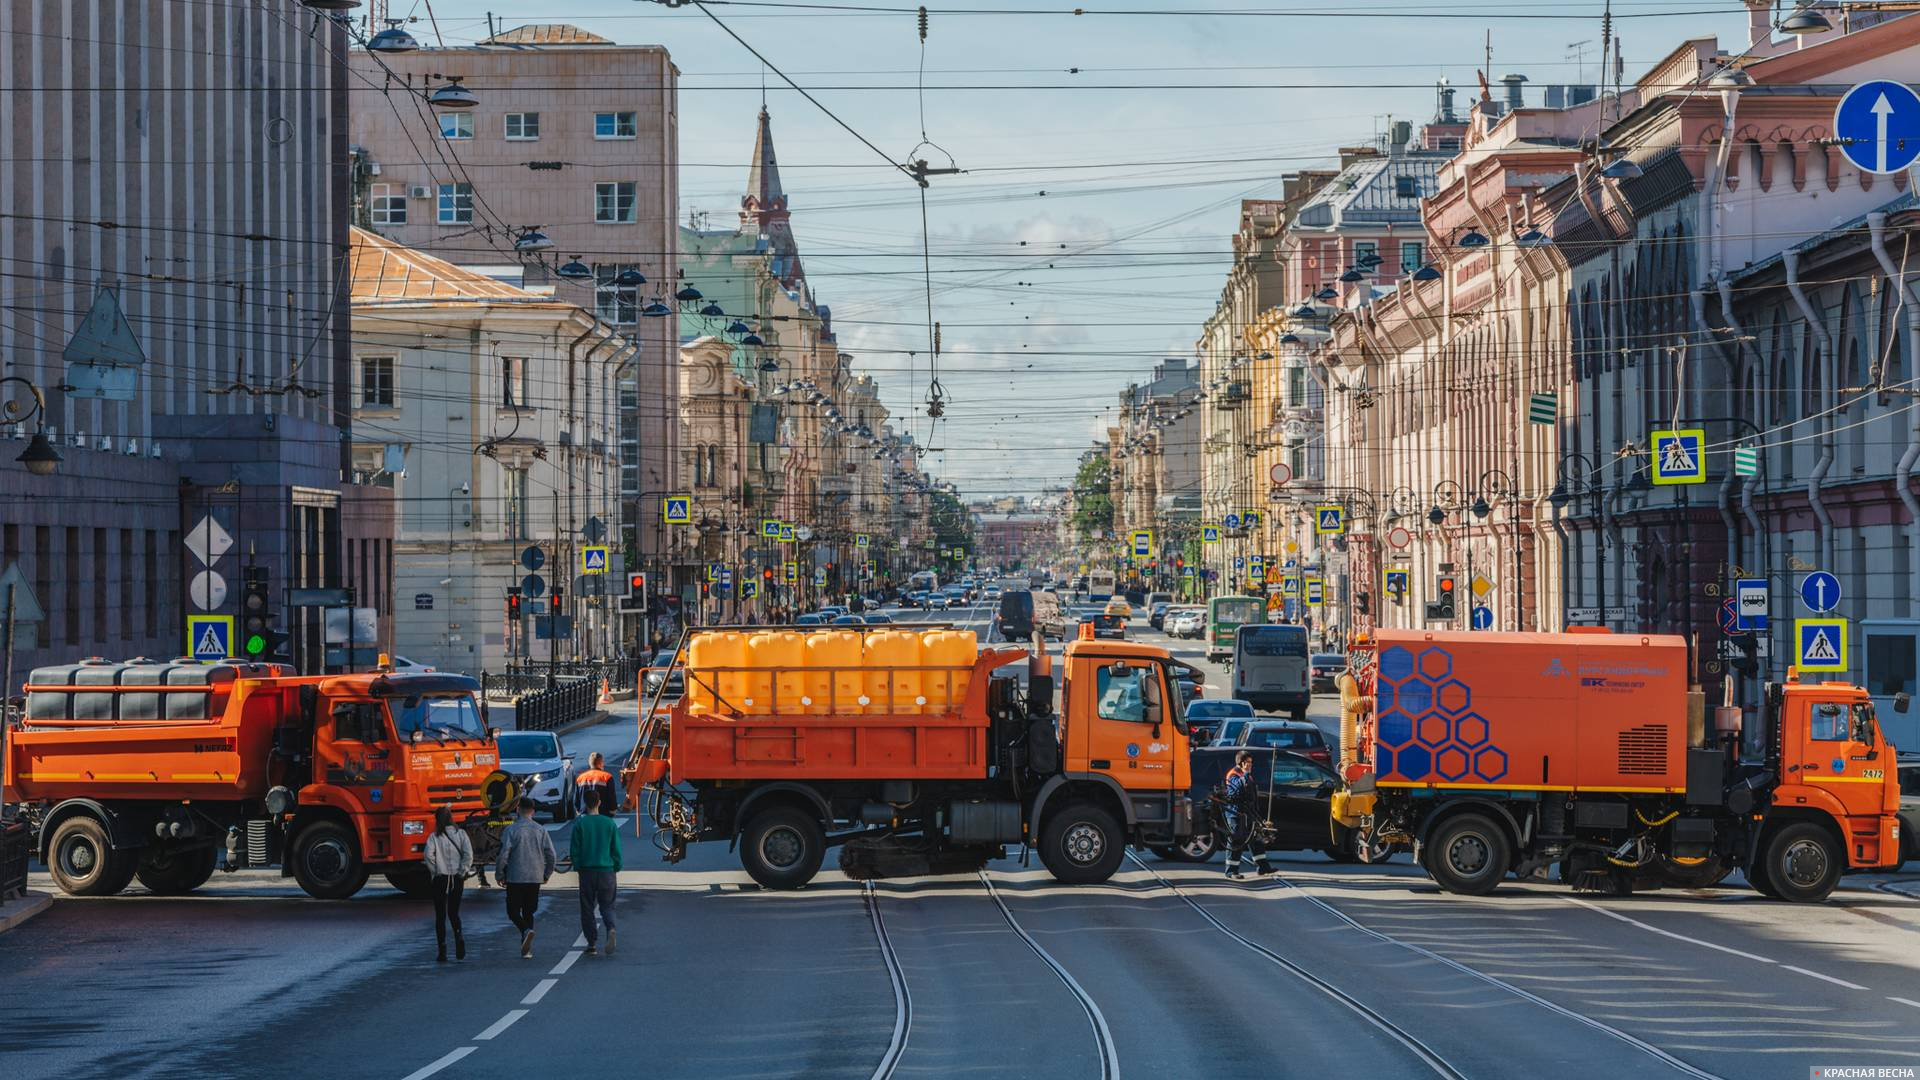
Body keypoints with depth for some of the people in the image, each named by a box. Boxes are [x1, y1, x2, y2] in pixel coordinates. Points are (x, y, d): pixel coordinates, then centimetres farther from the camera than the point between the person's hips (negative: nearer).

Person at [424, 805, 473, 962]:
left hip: (440, 879, -2)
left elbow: (429, 855, -19)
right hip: (457, 879, 2)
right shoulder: (461, 834, 1)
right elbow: (468, 854, -9)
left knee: (440, 915, 6)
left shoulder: (434, 837, -5)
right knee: (454, 912, 15)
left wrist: (435, 871, -5)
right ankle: (458, 936, -13)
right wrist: (462, 872, -2)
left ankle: (442, 951, 2)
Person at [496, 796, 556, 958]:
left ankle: (526, 930, -23)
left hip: (515, 878, -3)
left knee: (513, 910, 6)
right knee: (528, 912, 12)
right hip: (535, 878, 3)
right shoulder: (540, 830, 2)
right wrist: (546, 874, 17)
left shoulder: (511, 830, -8)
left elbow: (503, 854, -12)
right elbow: (552, 856, 2)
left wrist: (500, 874, 1)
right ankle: (526, 948, 8)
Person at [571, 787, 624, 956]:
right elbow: (616, 849, 3)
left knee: (587, 908, 9)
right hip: (607, 871, 1)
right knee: (607, 905, 8)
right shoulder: (609, 823, 0)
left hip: (587, 871, -1)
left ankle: (592, 943, 7)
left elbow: (575, 849, -2)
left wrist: (577, 868, 10)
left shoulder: (580, 824, -3)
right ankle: (610, 928, -21)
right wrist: (616, 869, 12)